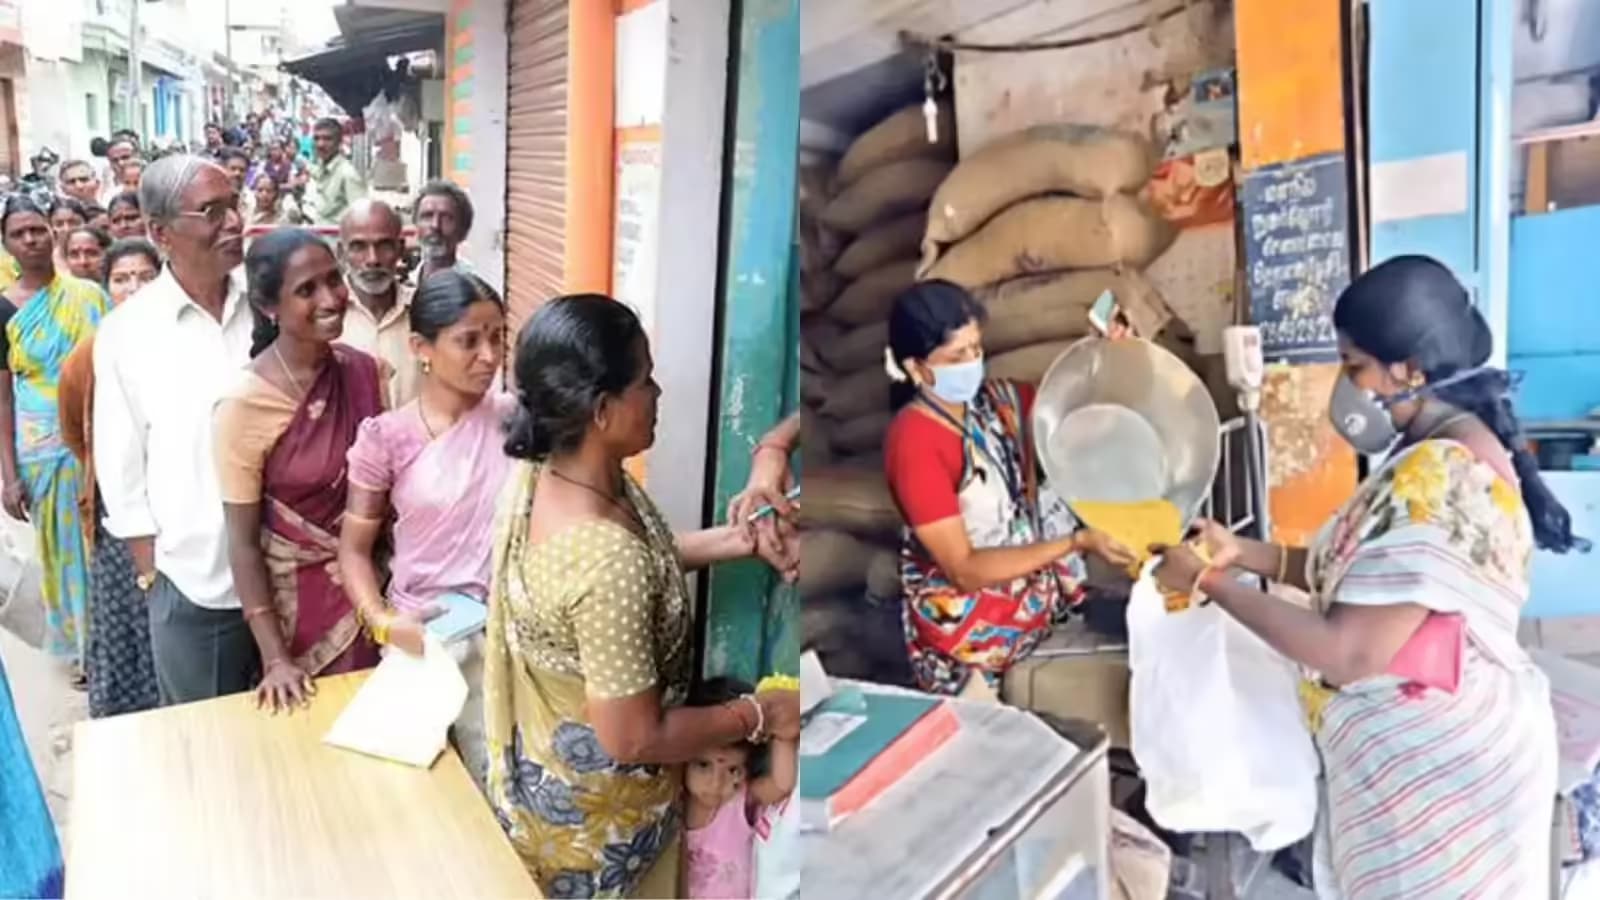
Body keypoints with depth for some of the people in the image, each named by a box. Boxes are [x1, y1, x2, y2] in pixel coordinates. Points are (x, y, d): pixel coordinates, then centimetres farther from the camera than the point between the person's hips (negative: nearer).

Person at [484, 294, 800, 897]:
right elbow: (634, 739, -30)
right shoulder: (607, 560, -39)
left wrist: (727, 542, -3)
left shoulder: (543, 471, -12)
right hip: (598, 811, -8)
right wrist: (757, 715, -18)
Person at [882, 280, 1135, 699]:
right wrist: (1077, 544, -29)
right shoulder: (914, 442, -23)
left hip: (1033, 572, 8)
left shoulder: (995, 397, -3)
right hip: (965, 609, -8)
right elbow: (964, 570, -25)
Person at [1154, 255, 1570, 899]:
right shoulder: (1445, 452, 5)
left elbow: (1349, 654, -29)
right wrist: (1243, 553, 0)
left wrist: (1210, 583, -22)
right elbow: (1364, 578, 9)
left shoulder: (1439, 480, -28)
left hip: (1435, 765, -9)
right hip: (1421, 751, 9)